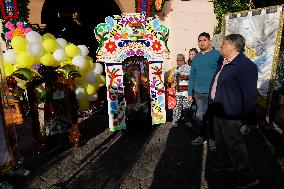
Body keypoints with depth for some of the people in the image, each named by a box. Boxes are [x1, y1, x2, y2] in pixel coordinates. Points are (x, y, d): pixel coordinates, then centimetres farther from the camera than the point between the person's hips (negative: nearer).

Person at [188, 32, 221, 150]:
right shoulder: (196, 58, 11)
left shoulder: (217, 55, -4)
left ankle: (212, 139, 26)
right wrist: (190, 93, 10)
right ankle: (202, 137, 30)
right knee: (201, 116, 14)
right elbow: (192, 77, 12)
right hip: (198, 93, 4)